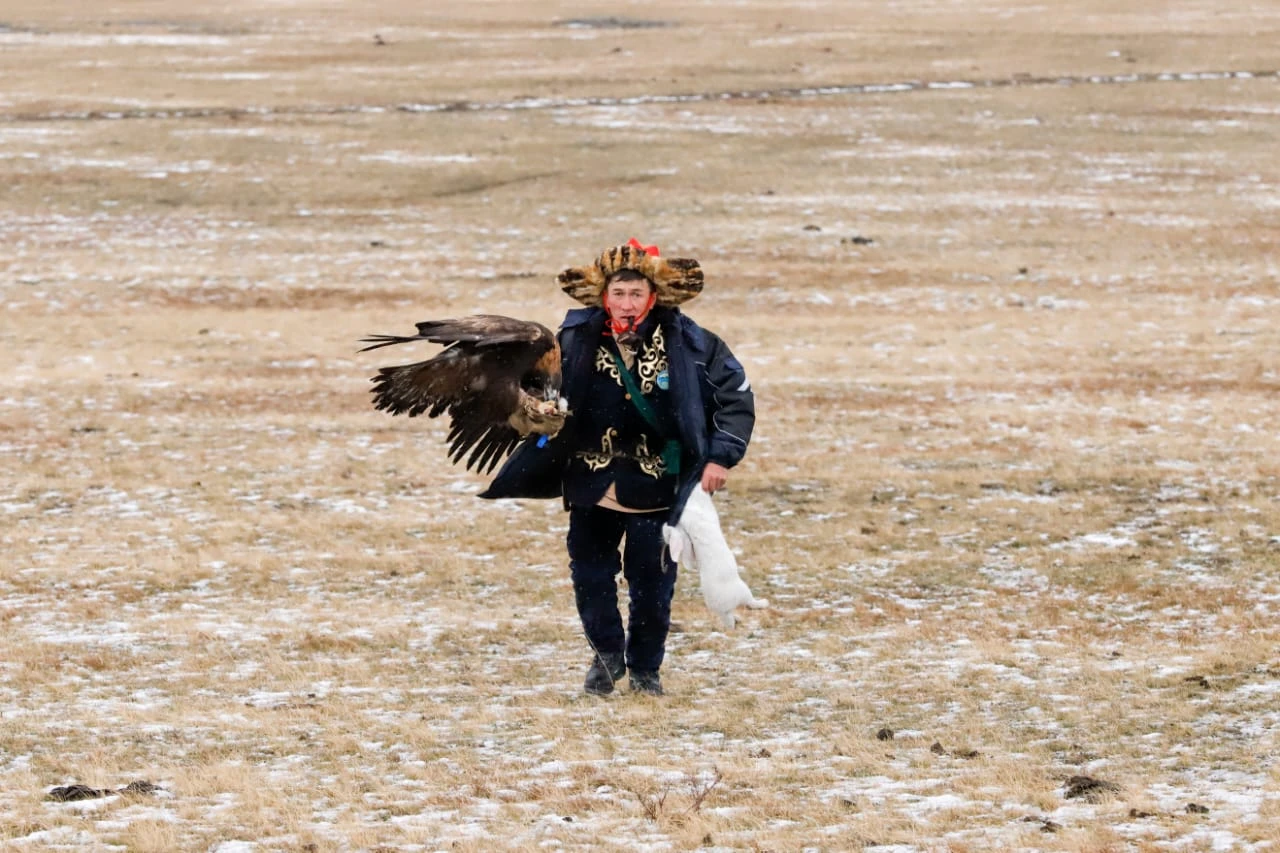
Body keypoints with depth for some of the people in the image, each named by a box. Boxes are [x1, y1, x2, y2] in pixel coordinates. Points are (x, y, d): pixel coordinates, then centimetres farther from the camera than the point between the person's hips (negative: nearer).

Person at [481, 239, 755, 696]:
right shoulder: (576, 340, -8)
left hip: (656, 487, -2)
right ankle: (607, 655, 32)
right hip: (592, 483, 2)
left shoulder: (687, 344, -12)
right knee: (590, 574, 7)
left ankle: (645, 667, 23)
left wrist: (720, 457, -9)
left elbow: (736, 394, -1)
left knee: (652, 582, 1)